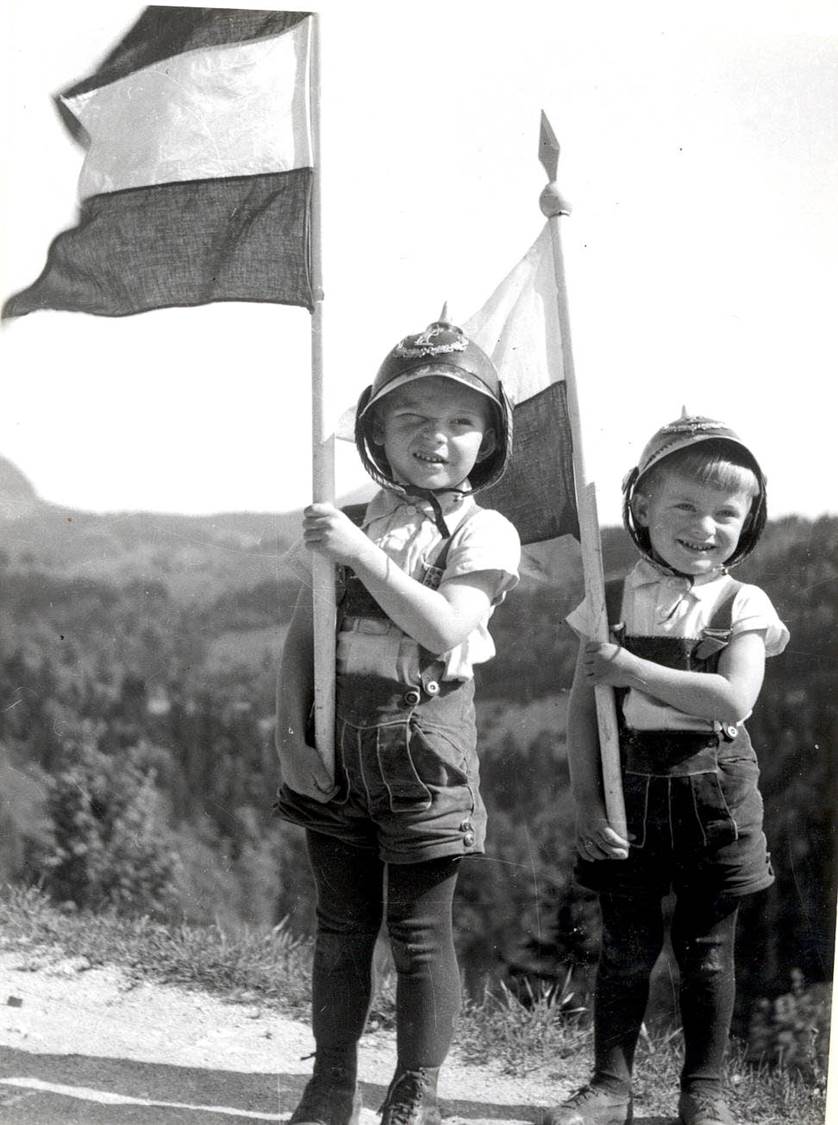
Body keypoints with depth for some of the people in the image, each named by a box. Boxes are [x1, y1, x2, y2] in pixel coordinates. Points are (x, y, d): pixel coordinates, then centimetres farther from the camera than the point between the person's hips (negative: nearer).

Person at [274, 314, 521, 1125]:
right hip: (339, 735, 4)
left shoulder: (484, 533, -4)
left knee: (420, 927, 4)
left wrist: (362, 554, -23)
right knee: (342, 921, 13)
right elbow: (301, 635, 7)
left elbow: (444, 627, -20)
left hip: (423, 735, -4)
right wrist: (289, 733, -4)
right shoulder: (342, 523, 8)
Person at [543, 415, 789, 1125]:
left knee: (708, 950, 9)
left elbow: (733, 699, -18)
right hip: (628, 795, 1)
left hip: (712, 796, -1)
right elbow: (583, 708, 1)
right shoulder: (614, 601, 2)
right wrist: (586, 801, -8)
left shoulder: (741, 606, -3)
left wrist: (635, 670, -20)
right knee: (625, 946, 8)